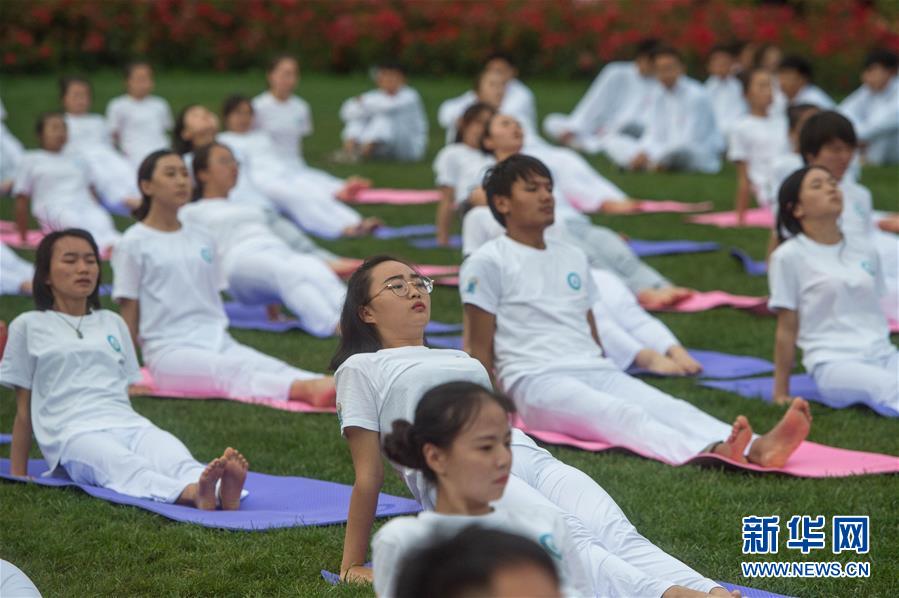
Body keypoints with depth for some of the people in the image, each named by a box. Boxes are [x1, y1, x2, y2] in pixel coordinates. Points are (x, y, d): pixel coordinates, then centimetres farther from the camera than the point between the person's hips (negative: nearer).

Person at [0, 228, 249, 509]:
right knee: (128, 469, -40)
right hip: (75, 433, -4)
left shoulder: (113, 323, 27)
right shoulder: (28, 326, 15)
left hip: (130, 424, 4)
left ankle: (221, 494, -66)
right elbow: (23, 409, 15)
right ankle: (192, 494, -70)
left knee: (178, 460, -34)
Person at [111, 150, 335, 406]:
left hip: (220, 343, 6)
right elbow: (129, 312, 3)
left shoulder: (203, 240, 18)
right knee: (232, 371, -35)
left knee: (270, 367, -26)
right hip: (170, 350, -5)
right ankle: (302, 387, -61)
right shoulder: (134, 243, 2)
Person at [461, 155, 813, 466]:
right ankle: (708, 454, -65)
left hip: (597, 371, 6)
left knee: (671, 408, -25)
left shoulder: (573, 259, 24)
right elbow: (480, 348, 1)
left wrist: (609, 377, 15)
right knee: (623, 414, -36)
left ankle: (757, 449, -52)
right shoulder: (487, 263, 4)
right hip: (536, 379, -6)